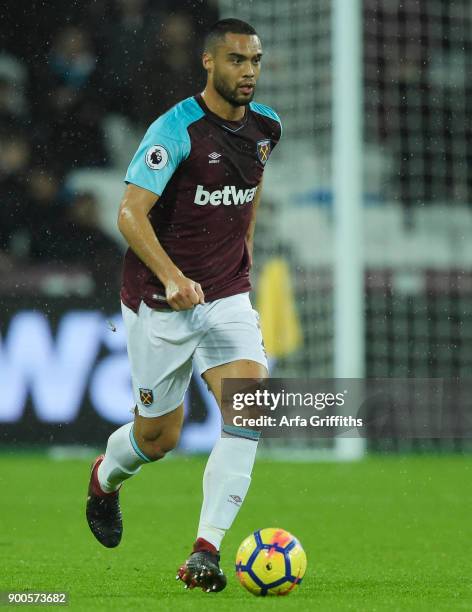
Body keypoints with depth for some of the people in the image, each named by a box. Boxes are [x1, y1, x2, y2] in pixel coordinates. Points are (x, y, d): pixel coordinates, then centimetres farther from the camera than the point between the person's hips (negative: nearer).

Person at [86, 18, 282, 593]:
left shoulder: (265, 126, 2)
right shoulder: (177, 129, -18)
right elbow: (131, 213, -25)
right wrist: (173, 278, -37)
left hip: (228, 296, 5)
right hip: (161, 301, -5)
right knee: (159, 437, 7)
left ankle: (205, 552, -16)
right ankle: (105, 477, 44)